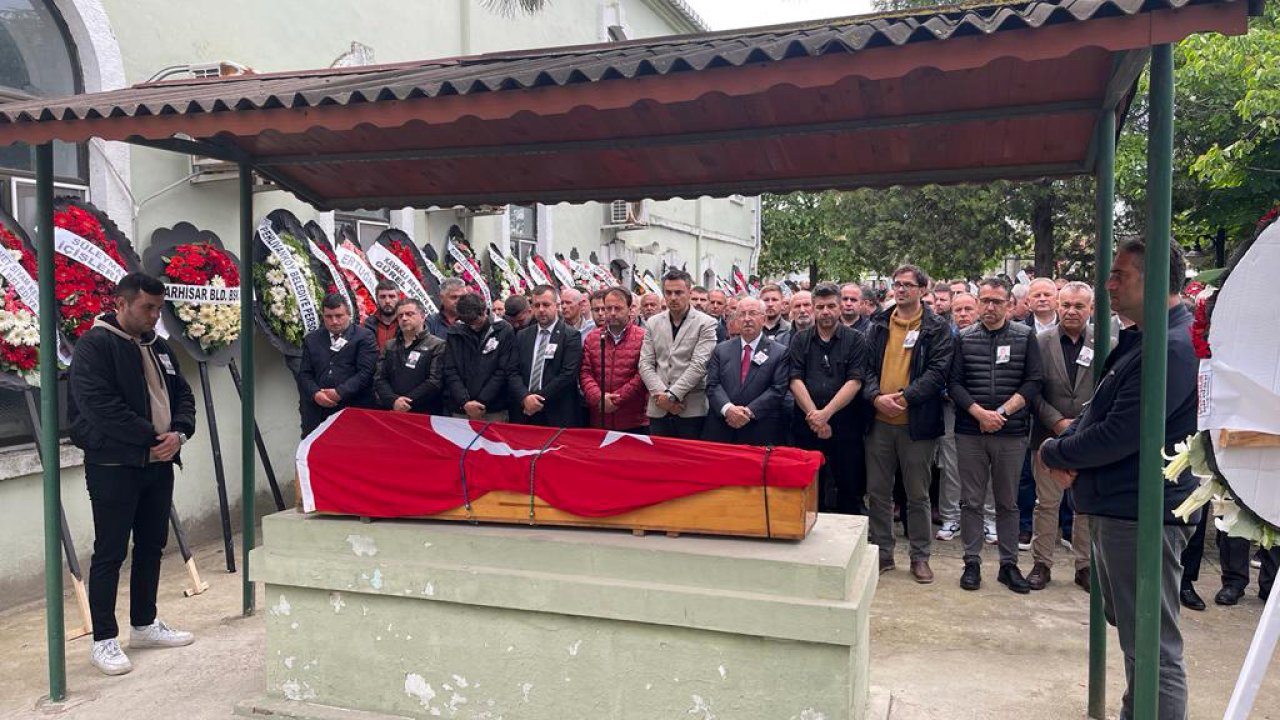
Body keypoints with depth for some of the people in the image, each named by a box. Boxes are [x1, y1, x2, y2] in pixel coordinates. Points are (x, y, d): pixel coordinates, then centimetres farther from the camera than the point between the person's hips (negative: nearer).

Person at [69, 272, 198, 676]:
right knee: (110, 553, -1)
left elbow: (183, 395, 14)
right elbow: (98, 406, -21)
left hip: (158, 463, 8)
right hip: (113, 466, -7)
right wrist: (151, 437, -17)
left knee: (152, 546, 14)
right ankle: (104, 640, 9)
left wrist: (178, 433, -6)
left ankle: (144, 625, 28)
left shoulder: (158, 347, 13)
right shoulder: (94, 346, -11)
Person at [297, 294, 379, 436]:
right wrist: (315, 393, -8)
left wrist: (340, 392, -14)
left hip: (354, 409, -3)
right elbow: (304, 374, 12)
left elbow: (365, 372, -6)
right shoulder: (311, 339, 16)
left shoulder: (364, 337, 2)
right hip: (317, 412, 3)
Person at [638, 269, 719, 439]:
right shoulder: (653, 323, 11)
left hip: (691, 410, -3)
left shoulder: (706, 323, -1)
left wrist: (672, 395, -14)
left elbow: (699, 365, -10)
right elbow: (645, 363, 6)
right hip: (659, 410, 3)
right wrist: (661, 393, -9)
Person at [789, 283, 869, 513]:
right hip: (806, 427, 2)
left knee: (850, 492, 4)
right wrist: (814, 416, -12)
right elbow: (795, 381, -1)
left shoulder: (855, 340, 2)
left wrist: (826, 413, -16)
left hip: (845, 427, -2)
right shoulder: (801, 339, 8)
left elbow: (854, 382, -7)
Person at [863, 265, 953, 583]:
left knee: (918, 494, 7)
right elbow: (867, 366, 5)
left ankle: (920, 557, 19)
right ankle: (882, 553, 22)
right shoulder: (879, 325, 10)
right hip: (879, 421, 3)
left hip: (916, 423, -3)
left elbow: (938, 371, -10)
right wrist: (876, 396, -13)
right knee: (878, 491, 9)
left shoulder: (937, 329, 0)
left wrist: (904, 396, -19)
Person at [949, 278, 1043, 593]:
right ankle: (972, 563, 14)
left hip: (1012, 433, 0)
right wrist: (980, 413, -13)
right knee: (971, 500, 5)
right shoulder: (964, 338, 6)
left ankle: (1009, 565, 18)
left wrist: (1002, 412, -12)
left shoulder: (1025, 337, 4)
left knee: (1008, 502, 9)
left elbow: (1034, 381, -2)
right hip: (970, 432, 0)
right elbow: (954, 382, 0)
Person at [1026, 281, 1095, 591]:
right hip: (1051, 435, 0)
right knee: (1047, 503, 7)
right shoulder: (1041, 341, 0)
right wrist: (1057, 422, -11)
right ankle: (1041, 563, 17)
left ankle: (1085, 565, 23)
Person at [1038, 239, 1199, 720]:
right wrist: (1067, 450, -2)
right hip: (1114, 506, 11)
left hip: (1143, 513, -11)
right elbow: (1098, 408, 18)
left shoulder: (1175, 347, -21)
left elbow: (1120, 435, -24)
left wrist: (1053, 452, -8)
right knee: (1128, 627, 23)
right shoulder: (1138, 339, 13)